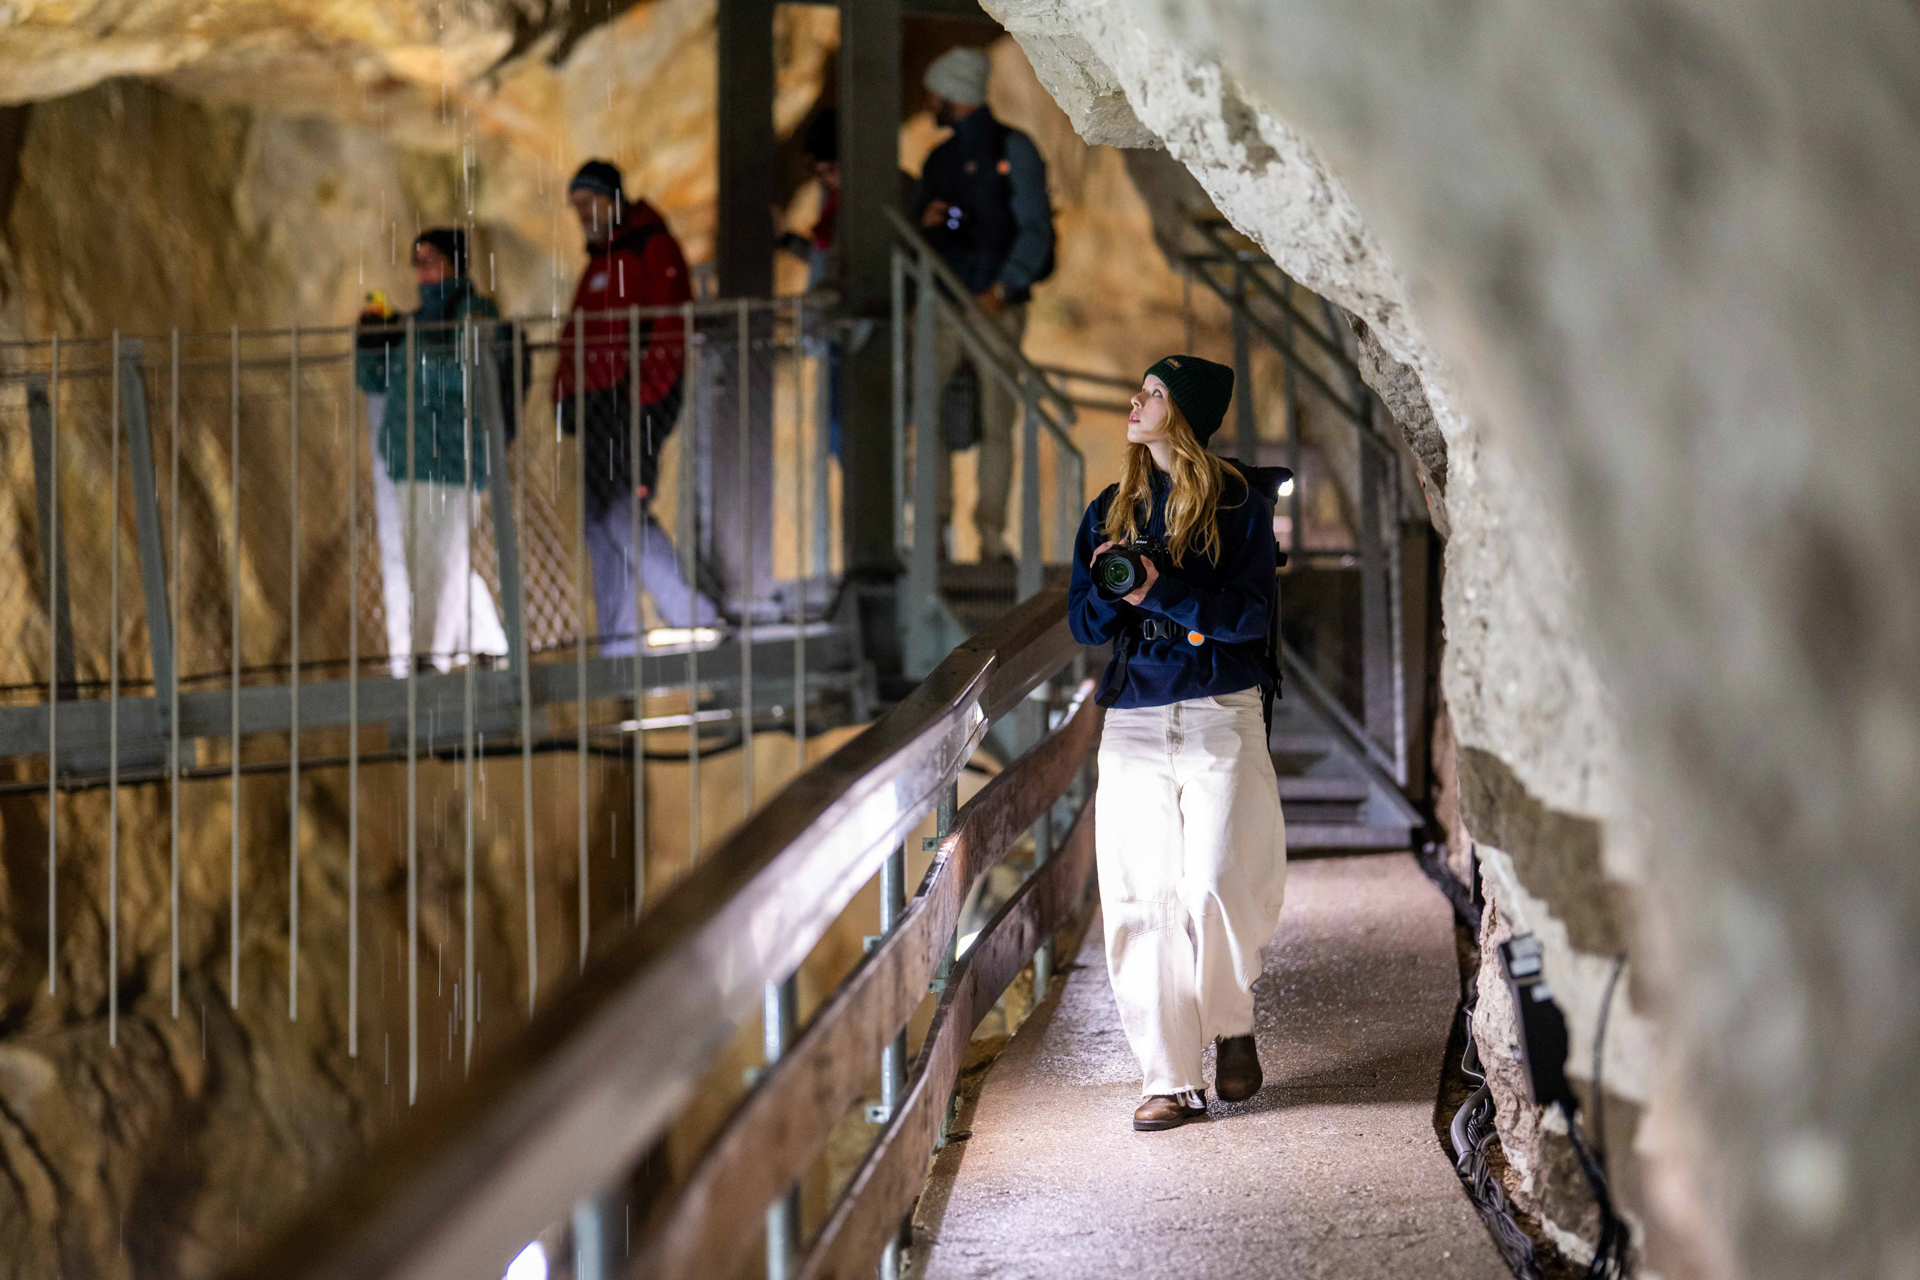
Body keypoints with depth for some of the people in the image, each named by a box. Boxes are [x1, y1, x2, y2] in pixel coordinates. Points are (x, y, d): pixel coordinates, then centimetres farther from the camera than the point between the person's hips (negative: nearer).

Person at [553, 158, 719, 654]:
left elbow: (670, 328, -14)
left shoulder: (651, 249, -5)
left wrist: (643, 395, -20)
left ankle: (693, 618, -10)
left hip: (639, 402, -9)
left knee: (624, 512, -16)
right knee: (600, 519, 5)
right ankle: (618, 638, 7)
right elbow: (575, 337, 25)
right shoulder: (599, 260, 23)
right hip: (599, 404, 9)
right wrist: (566, 396, 14)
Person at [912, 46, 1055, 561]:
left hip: (996, 307, -5)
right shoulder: (939, 160, 19)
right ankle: (934, 524, -3)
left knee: (995, 422, -4)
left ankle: (992, 535, -1)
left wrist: (1000, 290, -17)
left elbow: (1035, 232, -6)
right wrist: (926, 223, 0)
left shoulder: (1012, 150, 1)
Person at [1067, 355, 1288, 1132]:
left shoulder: (1238, 506, 1)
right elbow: (1083, 624, 12)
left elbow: (1253, 614, -9)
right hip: (1133, 724, 4)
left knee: (1215, 887, -14)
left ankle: (1233, 1027, 14)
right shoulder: (1110, 512, 15)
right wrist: (1107, 588, -10)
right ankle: (1171, 1081, 3)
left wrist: (1158, 588, -17)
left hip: (1221, 718, -4)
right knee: (1142, 904, -2)